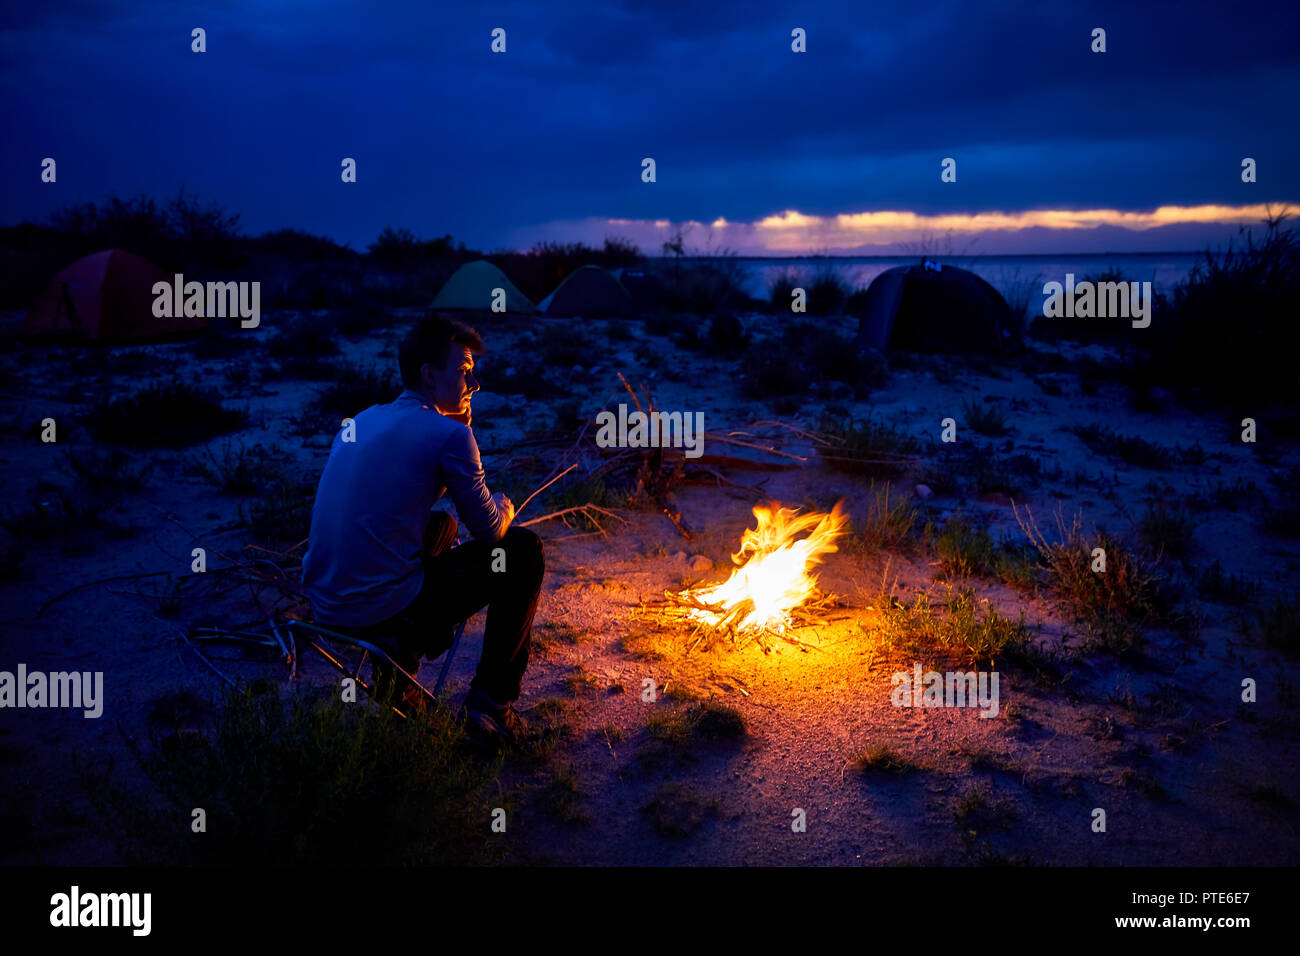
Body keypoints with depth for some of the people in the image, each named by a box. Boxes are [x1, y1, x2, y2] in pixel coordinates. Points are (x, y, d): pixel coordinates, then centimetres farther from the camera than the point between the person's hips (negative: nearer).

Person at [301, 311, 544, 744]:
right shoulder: (448, 434, -10)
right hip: (385, 608, -8)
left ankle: (395, 673, 26)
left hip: (324, 606, 8)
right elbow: (488, 529, -2)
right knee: (524, 550, 6)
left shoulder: (360, 421, 14)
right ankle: (491, 703, 8)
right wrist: (504, 507, 22)